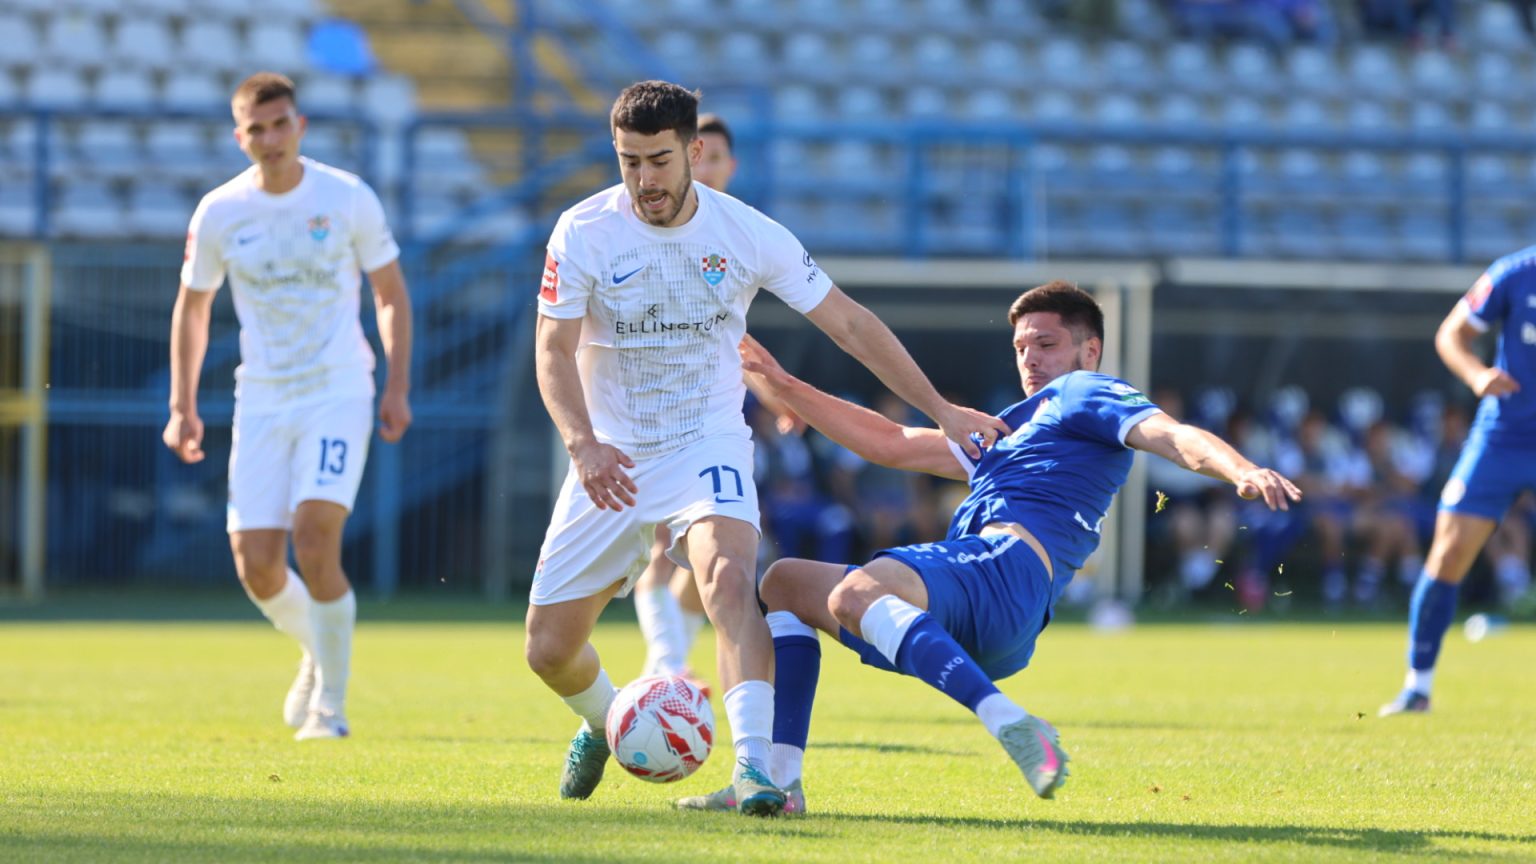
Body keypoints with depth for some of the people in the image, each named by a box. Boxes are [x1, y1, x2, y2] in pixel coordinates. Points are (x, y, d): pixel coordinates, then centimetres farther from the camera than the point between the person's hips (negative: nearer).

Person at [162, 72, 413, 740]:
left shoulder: (348, 200, -4)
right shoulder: (219, 213, 0)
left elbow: (391, 295, 5)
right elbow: (192, 307, 13)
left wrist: (397, 389, -3)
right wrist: (182, 406, 8)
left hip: (338, 392, -3)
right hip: (261, 402, 3)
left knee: (314, 542, -19)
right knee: (257, 566, -4)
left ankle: (329, 704, -5)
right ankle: (315, 652, 30)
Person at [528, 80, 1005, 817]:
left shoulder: (748, 233, -7)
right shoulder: (584, 233, -10)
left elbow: (847, 322, 0)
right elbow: (553, 349, -15)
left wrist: (939, 410, -1)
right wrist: (583, 443, -34)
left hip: (708, 446, -2)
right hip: (612, 458, 2)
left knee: (727, 575, -33)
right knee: (549, 647, 3)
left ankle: (754, 766, -41)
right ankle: (603, 723, 39)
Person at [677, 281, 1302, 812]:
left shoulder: (1087, 396, 12)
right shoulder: (1016, 428, 39)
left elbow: (1174, 437, -7)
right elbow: (890, 444, 42)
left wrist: (1245, 472, -29)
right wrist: (783, 387, 39)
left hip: (1009, 559, -10)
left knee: (854, 592, -38)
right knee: (784, 584, 19)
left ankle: (1013, 727, -46)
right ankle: (778, 779, 2)